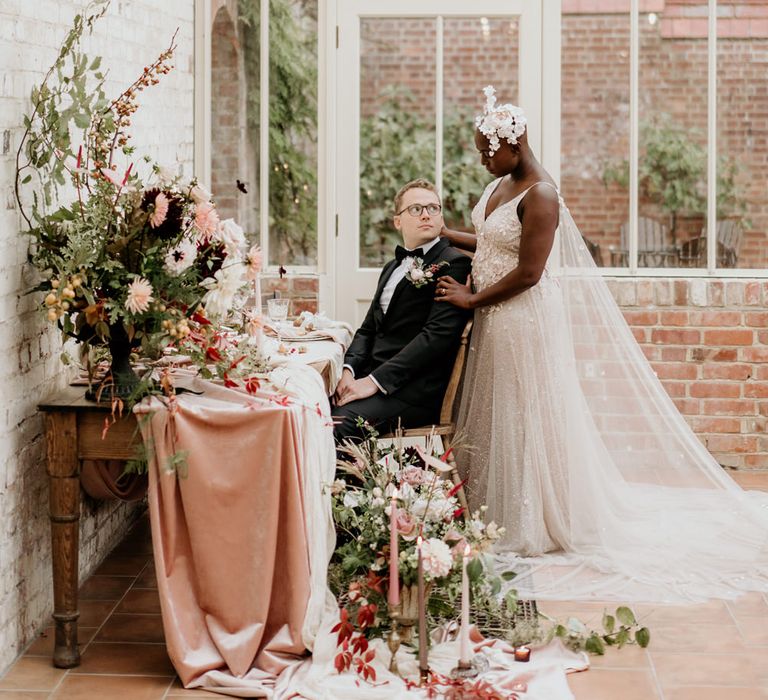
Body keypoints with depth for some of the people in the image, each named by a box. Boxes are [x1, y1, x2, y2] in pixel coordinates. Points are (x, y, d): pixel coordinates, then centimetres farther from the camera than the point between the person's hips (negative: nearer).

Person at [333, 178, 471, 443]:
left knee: (341, 421, -30)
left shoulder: (454, 264, -3)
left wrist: (375, 380, -18)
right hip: (371, 376, 7)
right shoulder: (393, 267, 25)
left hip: (414, 390, -7)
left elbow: (438, 334, -14)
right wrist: (349, 371, 0)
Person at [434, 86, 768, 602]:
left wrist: (473, 299, -14)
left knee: (529, 419, 1)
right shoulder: (502, 185, 8)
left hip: (527, 322, -9)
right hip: (496, 323, 9)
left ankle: (540, 526, 13)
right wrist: (443, 234, 12)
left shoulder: (540, 196, -19)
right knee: (494, 418, 14)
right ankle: (500, 517, 26)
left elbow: (527, 273, -22)